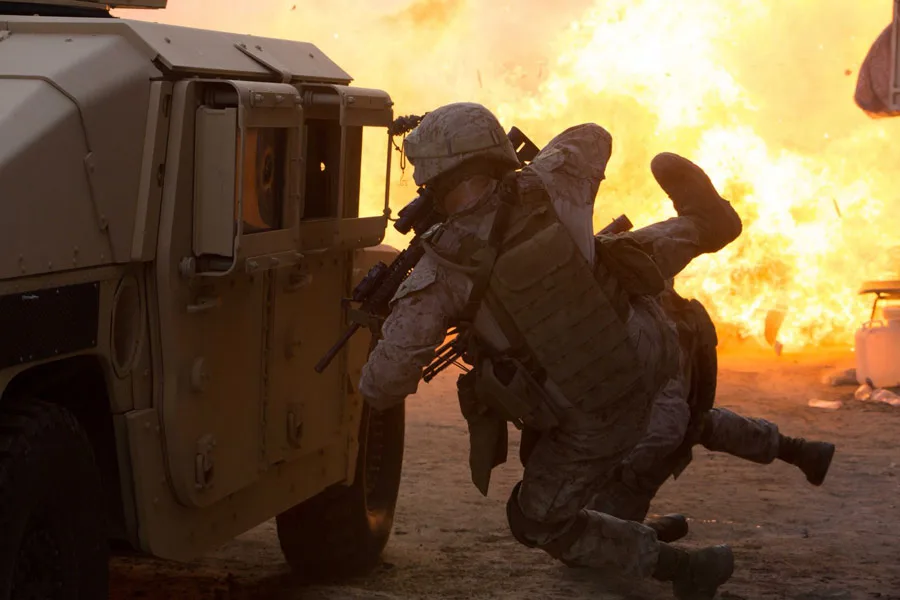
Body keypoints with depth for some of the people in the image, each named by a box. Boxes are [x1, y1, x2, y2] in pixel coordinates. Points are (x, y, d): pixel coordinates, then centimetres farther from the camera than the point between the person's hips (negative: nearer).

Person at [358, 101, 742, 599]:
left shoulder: (439, 276, -22)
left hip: (599, 417, -4)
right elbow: (592, 140, 12)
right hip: (648, 353, 4)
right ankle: (698, 226, 55)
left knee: (537, 520, 19)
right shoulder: (546, 188, -14)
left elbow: (384, 383, -15)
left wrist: (376, 391, 10)